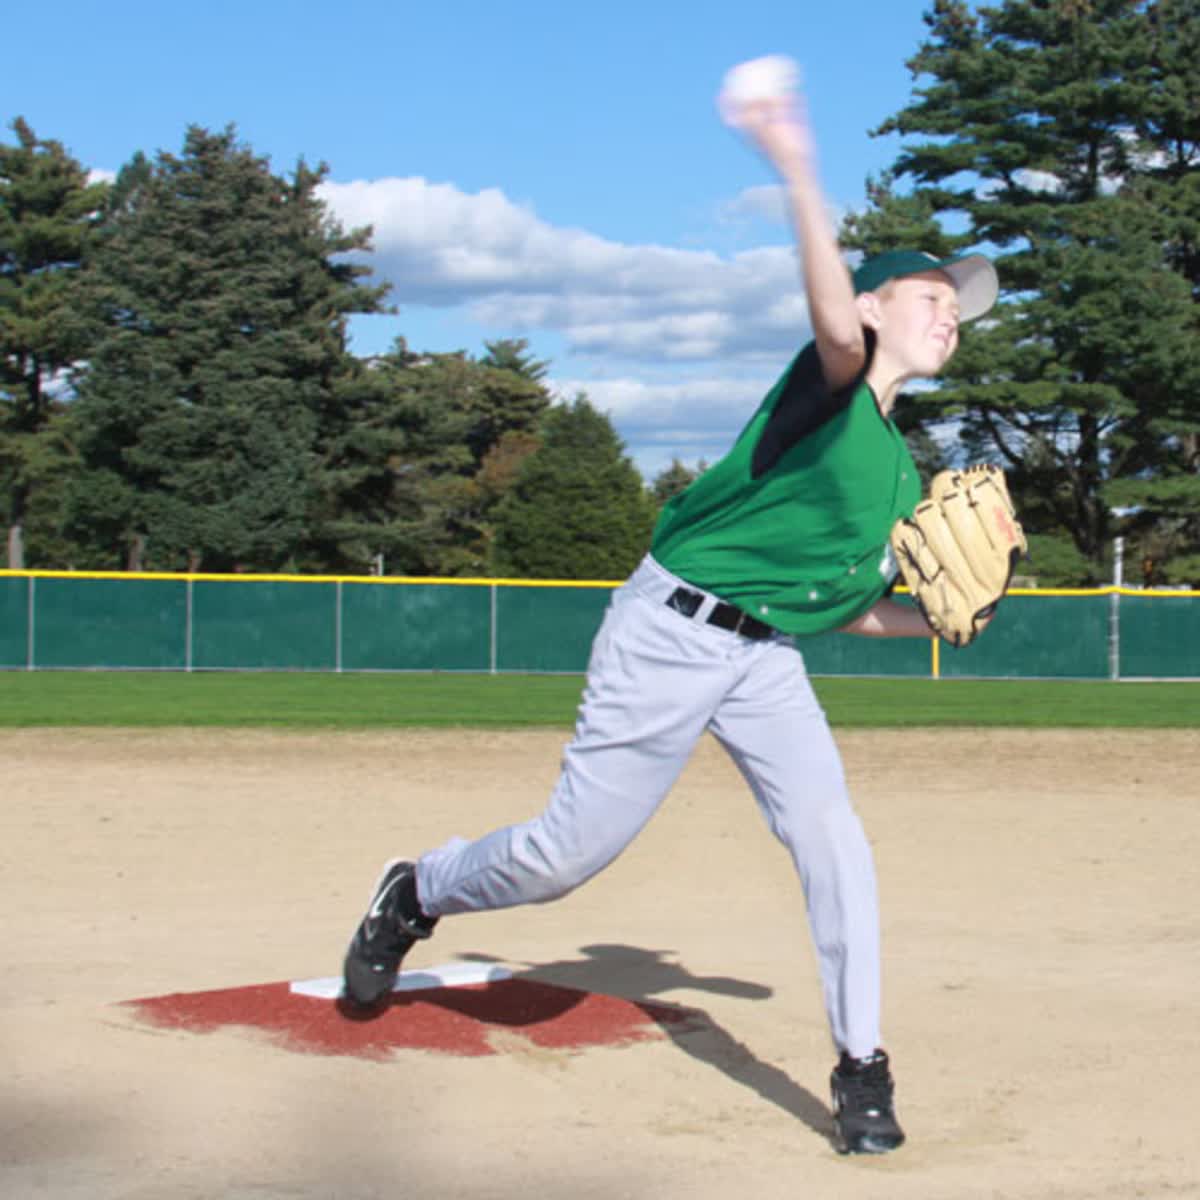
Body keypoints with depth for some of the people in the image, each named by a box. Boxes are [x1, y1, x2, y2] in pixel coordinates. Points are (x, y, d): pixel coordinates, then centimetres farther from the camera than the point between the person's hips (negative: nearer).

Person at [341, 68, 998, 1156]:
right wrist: (799, 171, -46)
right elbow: (834, 321, -36)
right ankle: (416, 893, 27)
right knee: (569, 853, -2)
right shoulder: (830, 381, -10)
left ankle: (861, 1069, -3)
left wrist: (940, 618, 3)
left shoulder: (902, 474, 14)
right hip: (673, 627, -7)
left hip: (768, 657, 7)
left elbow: (851, 607, 19)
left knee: (831, 836, -12)